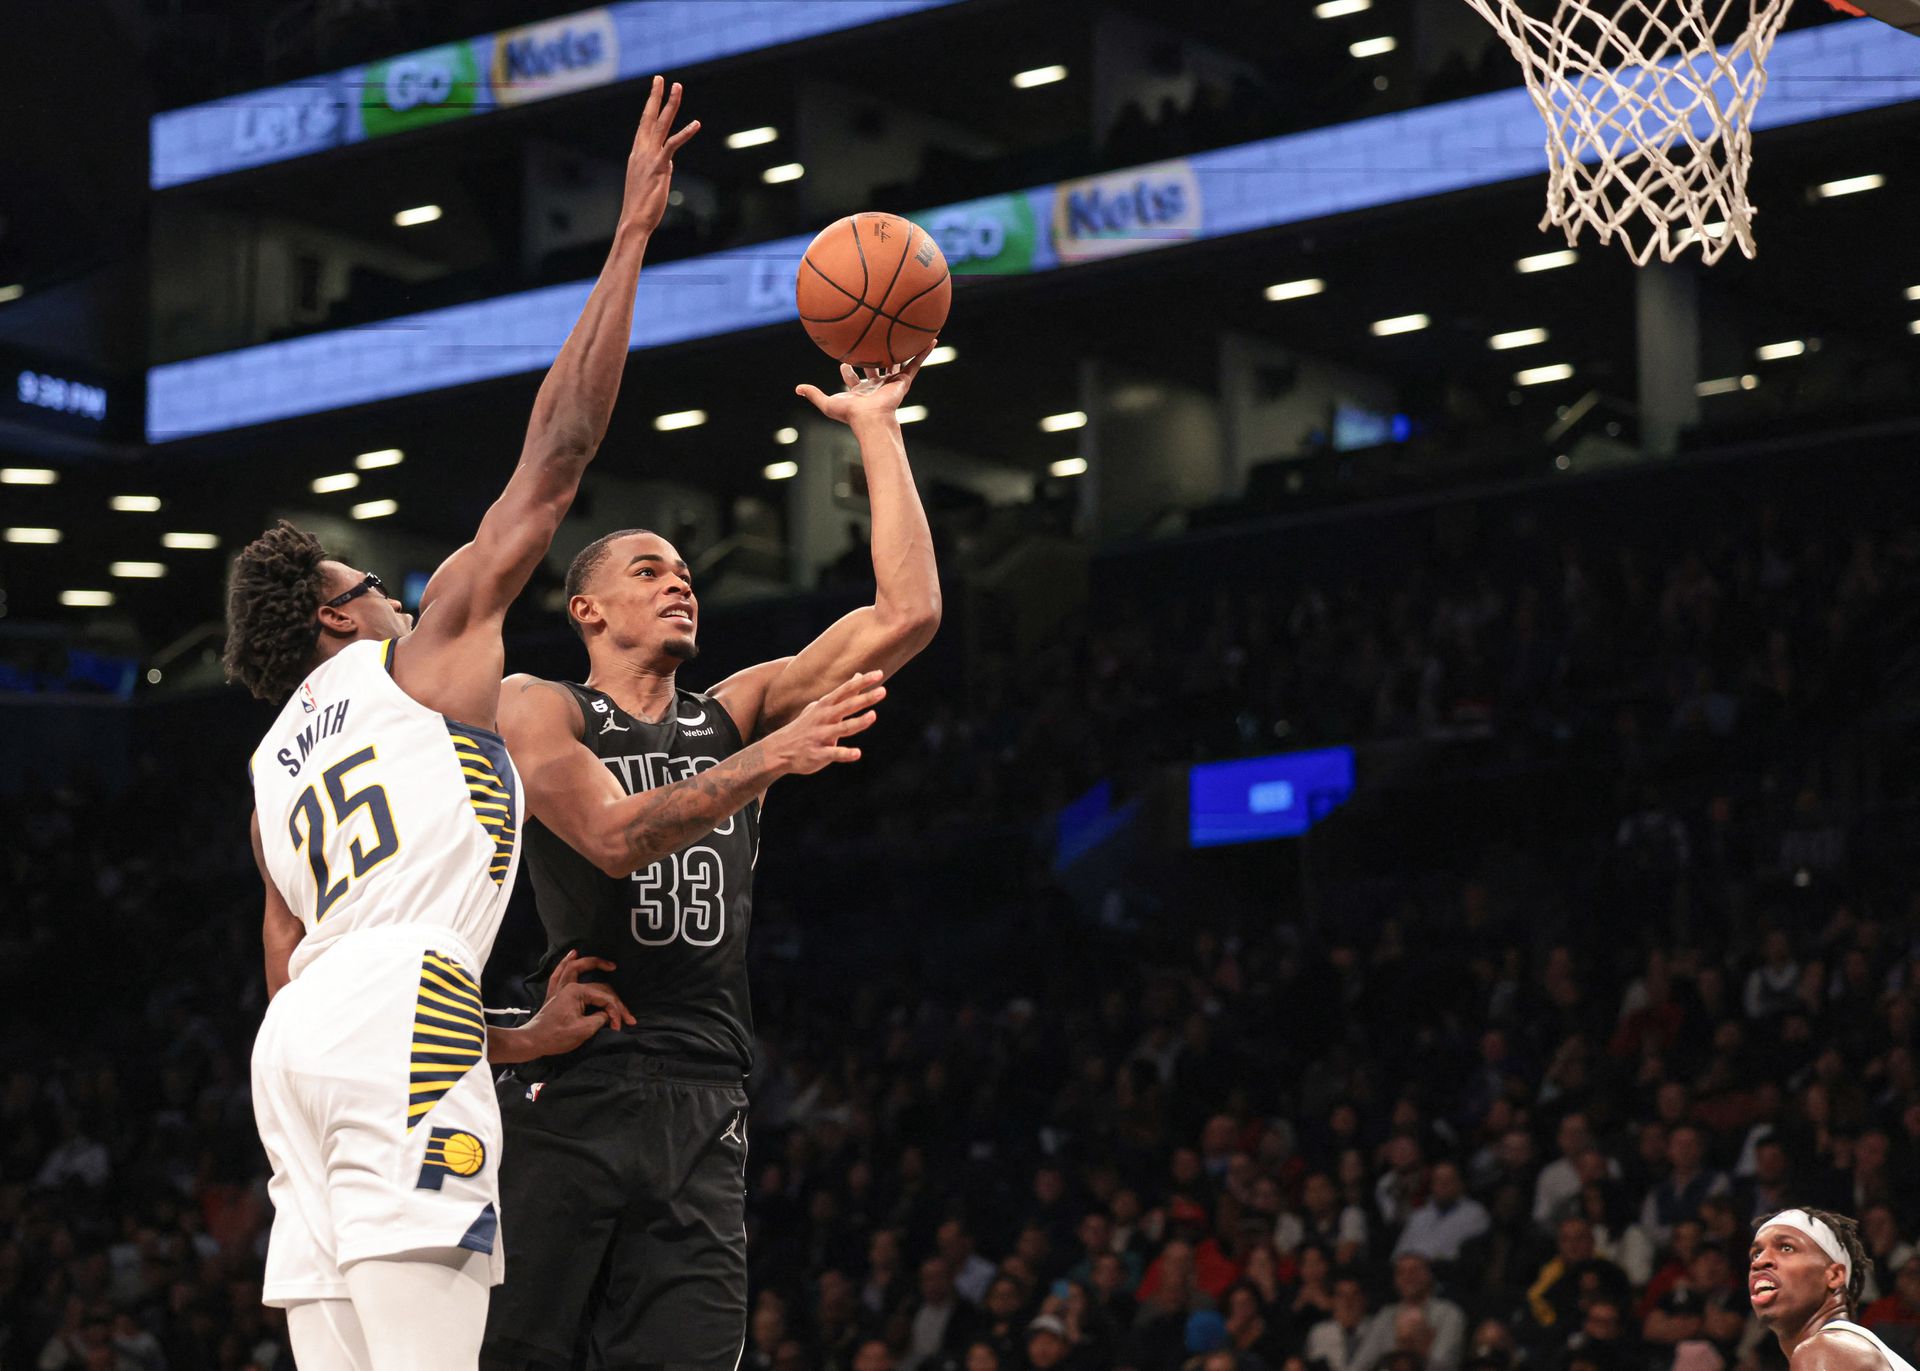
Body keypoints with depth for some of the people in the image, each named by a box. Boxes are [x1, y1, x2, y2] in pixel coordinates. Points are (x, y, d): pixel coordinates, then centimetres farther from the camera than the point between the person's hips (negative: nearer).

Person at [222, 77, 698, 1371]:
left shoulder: (275, 765, 31)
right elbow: (561, 445, 11)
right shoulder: (429, 648, 14)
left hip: (301, 1034, 8)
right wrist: (633, 234, 16)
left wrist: (522, 1040, 28)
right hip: (402, 1008, -8)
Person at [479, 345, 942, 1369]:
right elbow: (617, 838, -13)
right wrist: (771, 760, -22)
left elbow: (909, 613, 10)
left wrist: (876, 430, 10)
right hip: (570, 1087, -4)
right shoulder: (535, 709, 6)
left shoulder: (736, 713, 18)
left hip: (702, 1107, 4)